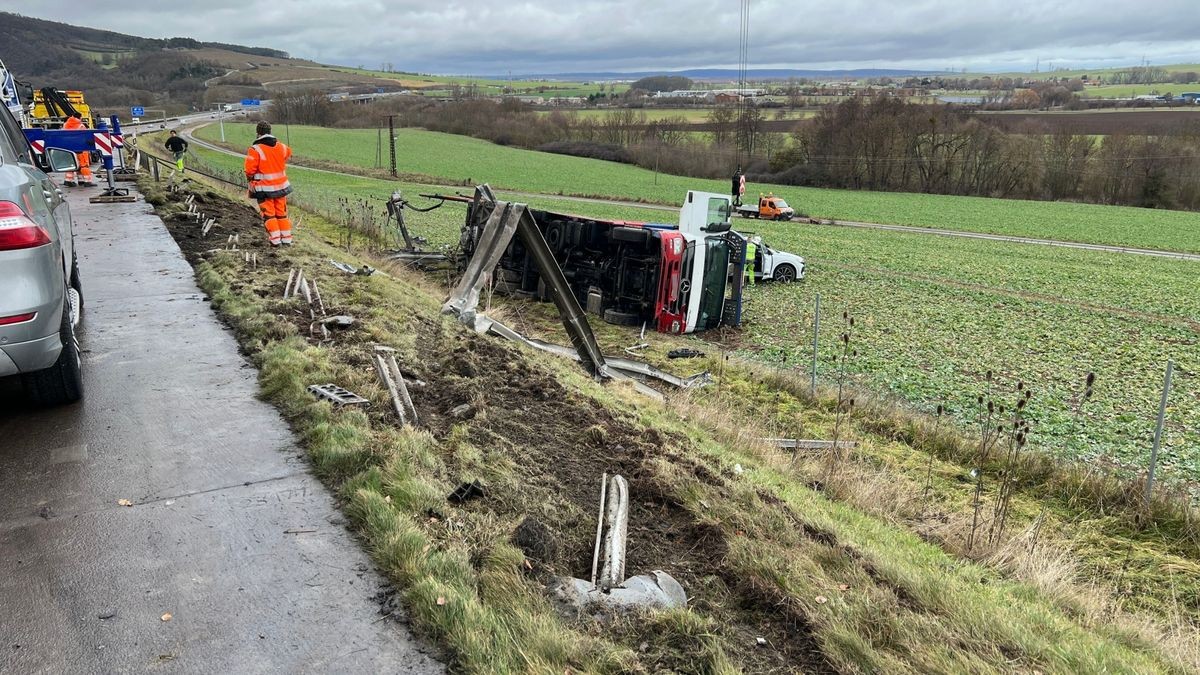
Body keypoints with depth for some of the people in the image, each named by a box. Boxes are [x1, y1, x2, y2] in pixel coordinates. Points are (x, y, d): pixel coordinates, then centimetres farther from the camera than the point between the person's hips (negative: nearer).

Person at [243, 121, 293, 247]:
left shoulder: (255, 150, -15)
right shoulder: (281, 147, 1)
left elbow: (250, 170, -13)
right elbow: (288, 154, 25)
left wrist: (250, 180, 9)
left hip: (264, 189, -4)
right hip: (281, 186, 5)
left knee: (268, 215, 5)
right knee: (282, 214, 13)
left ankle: (275, 240, 1)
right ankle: (286, 240, 15)